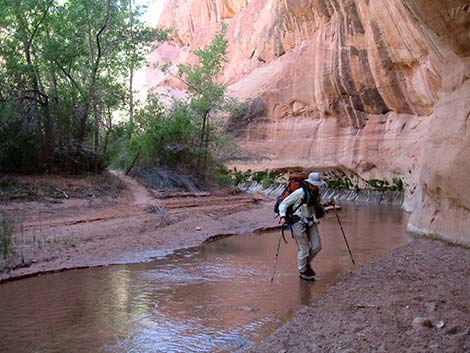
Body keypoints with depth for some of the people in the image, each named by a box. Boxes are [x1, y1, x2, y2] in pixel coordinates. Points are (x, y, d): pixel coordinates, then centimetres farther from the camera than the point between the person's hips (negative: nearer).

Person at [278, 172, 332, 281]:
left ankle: (307, 263, 34)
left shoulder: (316, 194, 2)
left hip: (311, 222, 7)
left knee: (317, 246, 7)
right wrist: (283, 217, -26)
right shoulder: (300, 192, -19)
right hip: (299, 223, -7)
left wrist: (328, 204, 4)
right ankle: (302, 272, 20)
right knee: (304, 250, -1)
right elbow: (284, 203, -13)